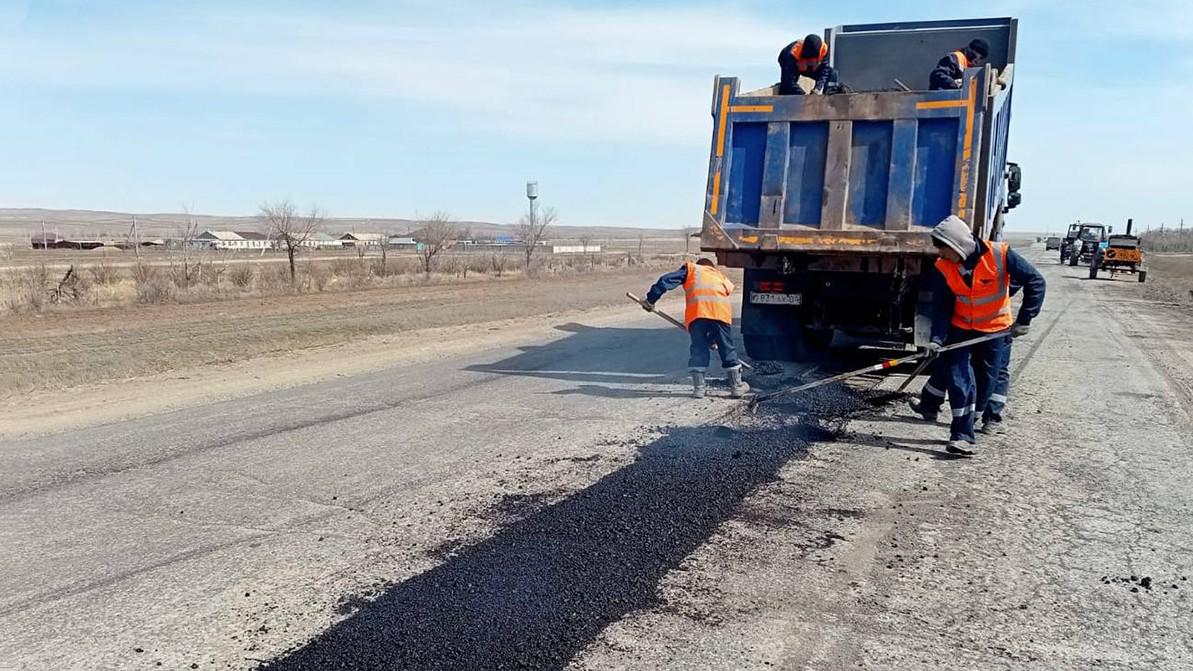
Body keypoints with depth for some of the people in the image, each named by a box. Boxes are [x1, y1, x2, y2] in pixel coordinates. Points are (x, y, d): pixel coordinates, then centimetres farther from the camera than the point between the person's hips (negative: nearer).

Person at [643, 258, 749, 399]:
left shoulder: (691, 268, 29)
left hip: (697, 310, -2)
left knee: (698, 348, 9)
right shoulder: (722, 278, 38)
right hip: (721, 311, 2)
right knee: (727, 349, 13)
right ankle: (736, 386, 20)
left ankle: (699, 387, 7)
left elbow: (666, 280, 13)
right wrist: (713, 338, 39)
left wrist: (651, 300, 14)